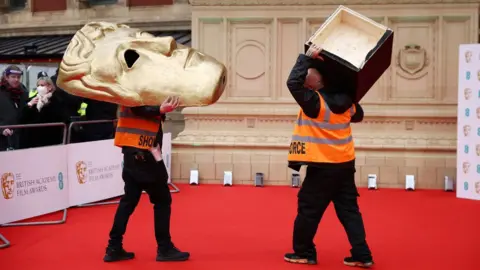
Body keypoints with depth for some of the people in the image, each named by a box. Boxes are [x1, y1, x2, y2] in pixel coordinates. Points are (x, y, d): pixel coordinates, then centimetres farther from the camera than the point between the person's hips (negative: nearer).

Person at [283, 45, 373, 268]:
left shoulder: (315, 102, -18)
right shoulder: (345, 99, 4)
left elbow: (293, 83, -24)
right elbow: (357, 115, 23)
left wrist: (307, 57, -18)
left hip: (324, 166, -7)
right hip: (345, 164, 7)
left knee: (308, 209, 7)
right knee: (349, 210, 10)